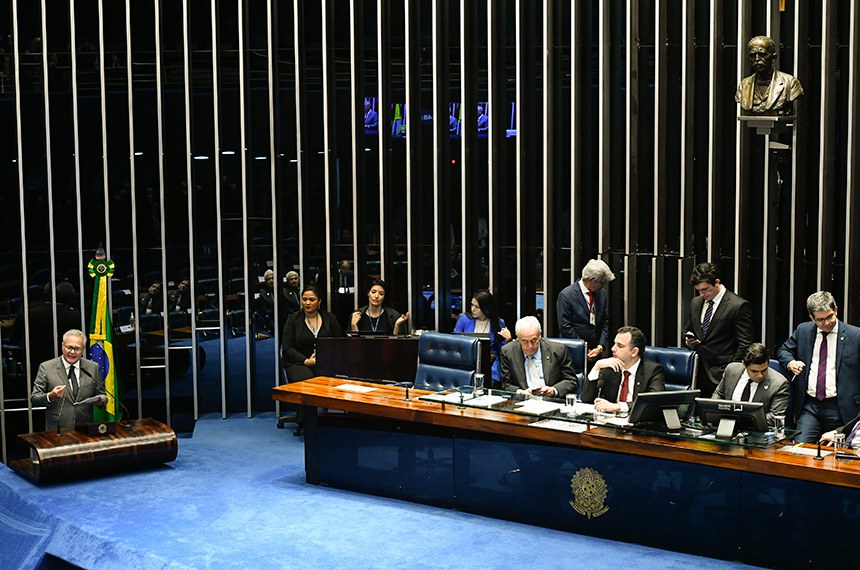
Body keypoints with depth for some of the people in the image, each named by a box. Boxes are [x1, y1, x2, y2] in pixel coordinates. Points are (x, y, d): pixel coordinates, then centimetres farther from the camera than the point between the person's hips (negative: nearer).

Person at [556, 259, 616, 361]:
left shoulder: (601, 293, 6)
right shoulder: (566, 295, -12)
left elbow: (605, 322, 10)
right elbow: (565, 327, -14)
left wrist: (600, 347, -3)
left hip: (596, 352, 5)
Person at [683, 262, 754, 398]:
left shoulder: (739, 306, -7)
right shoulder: (695, 303, 14)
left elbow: (745, 344, -7)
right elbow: (687, 330, 26)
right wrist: (688, 340, 3)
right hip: (697, 371, 6)